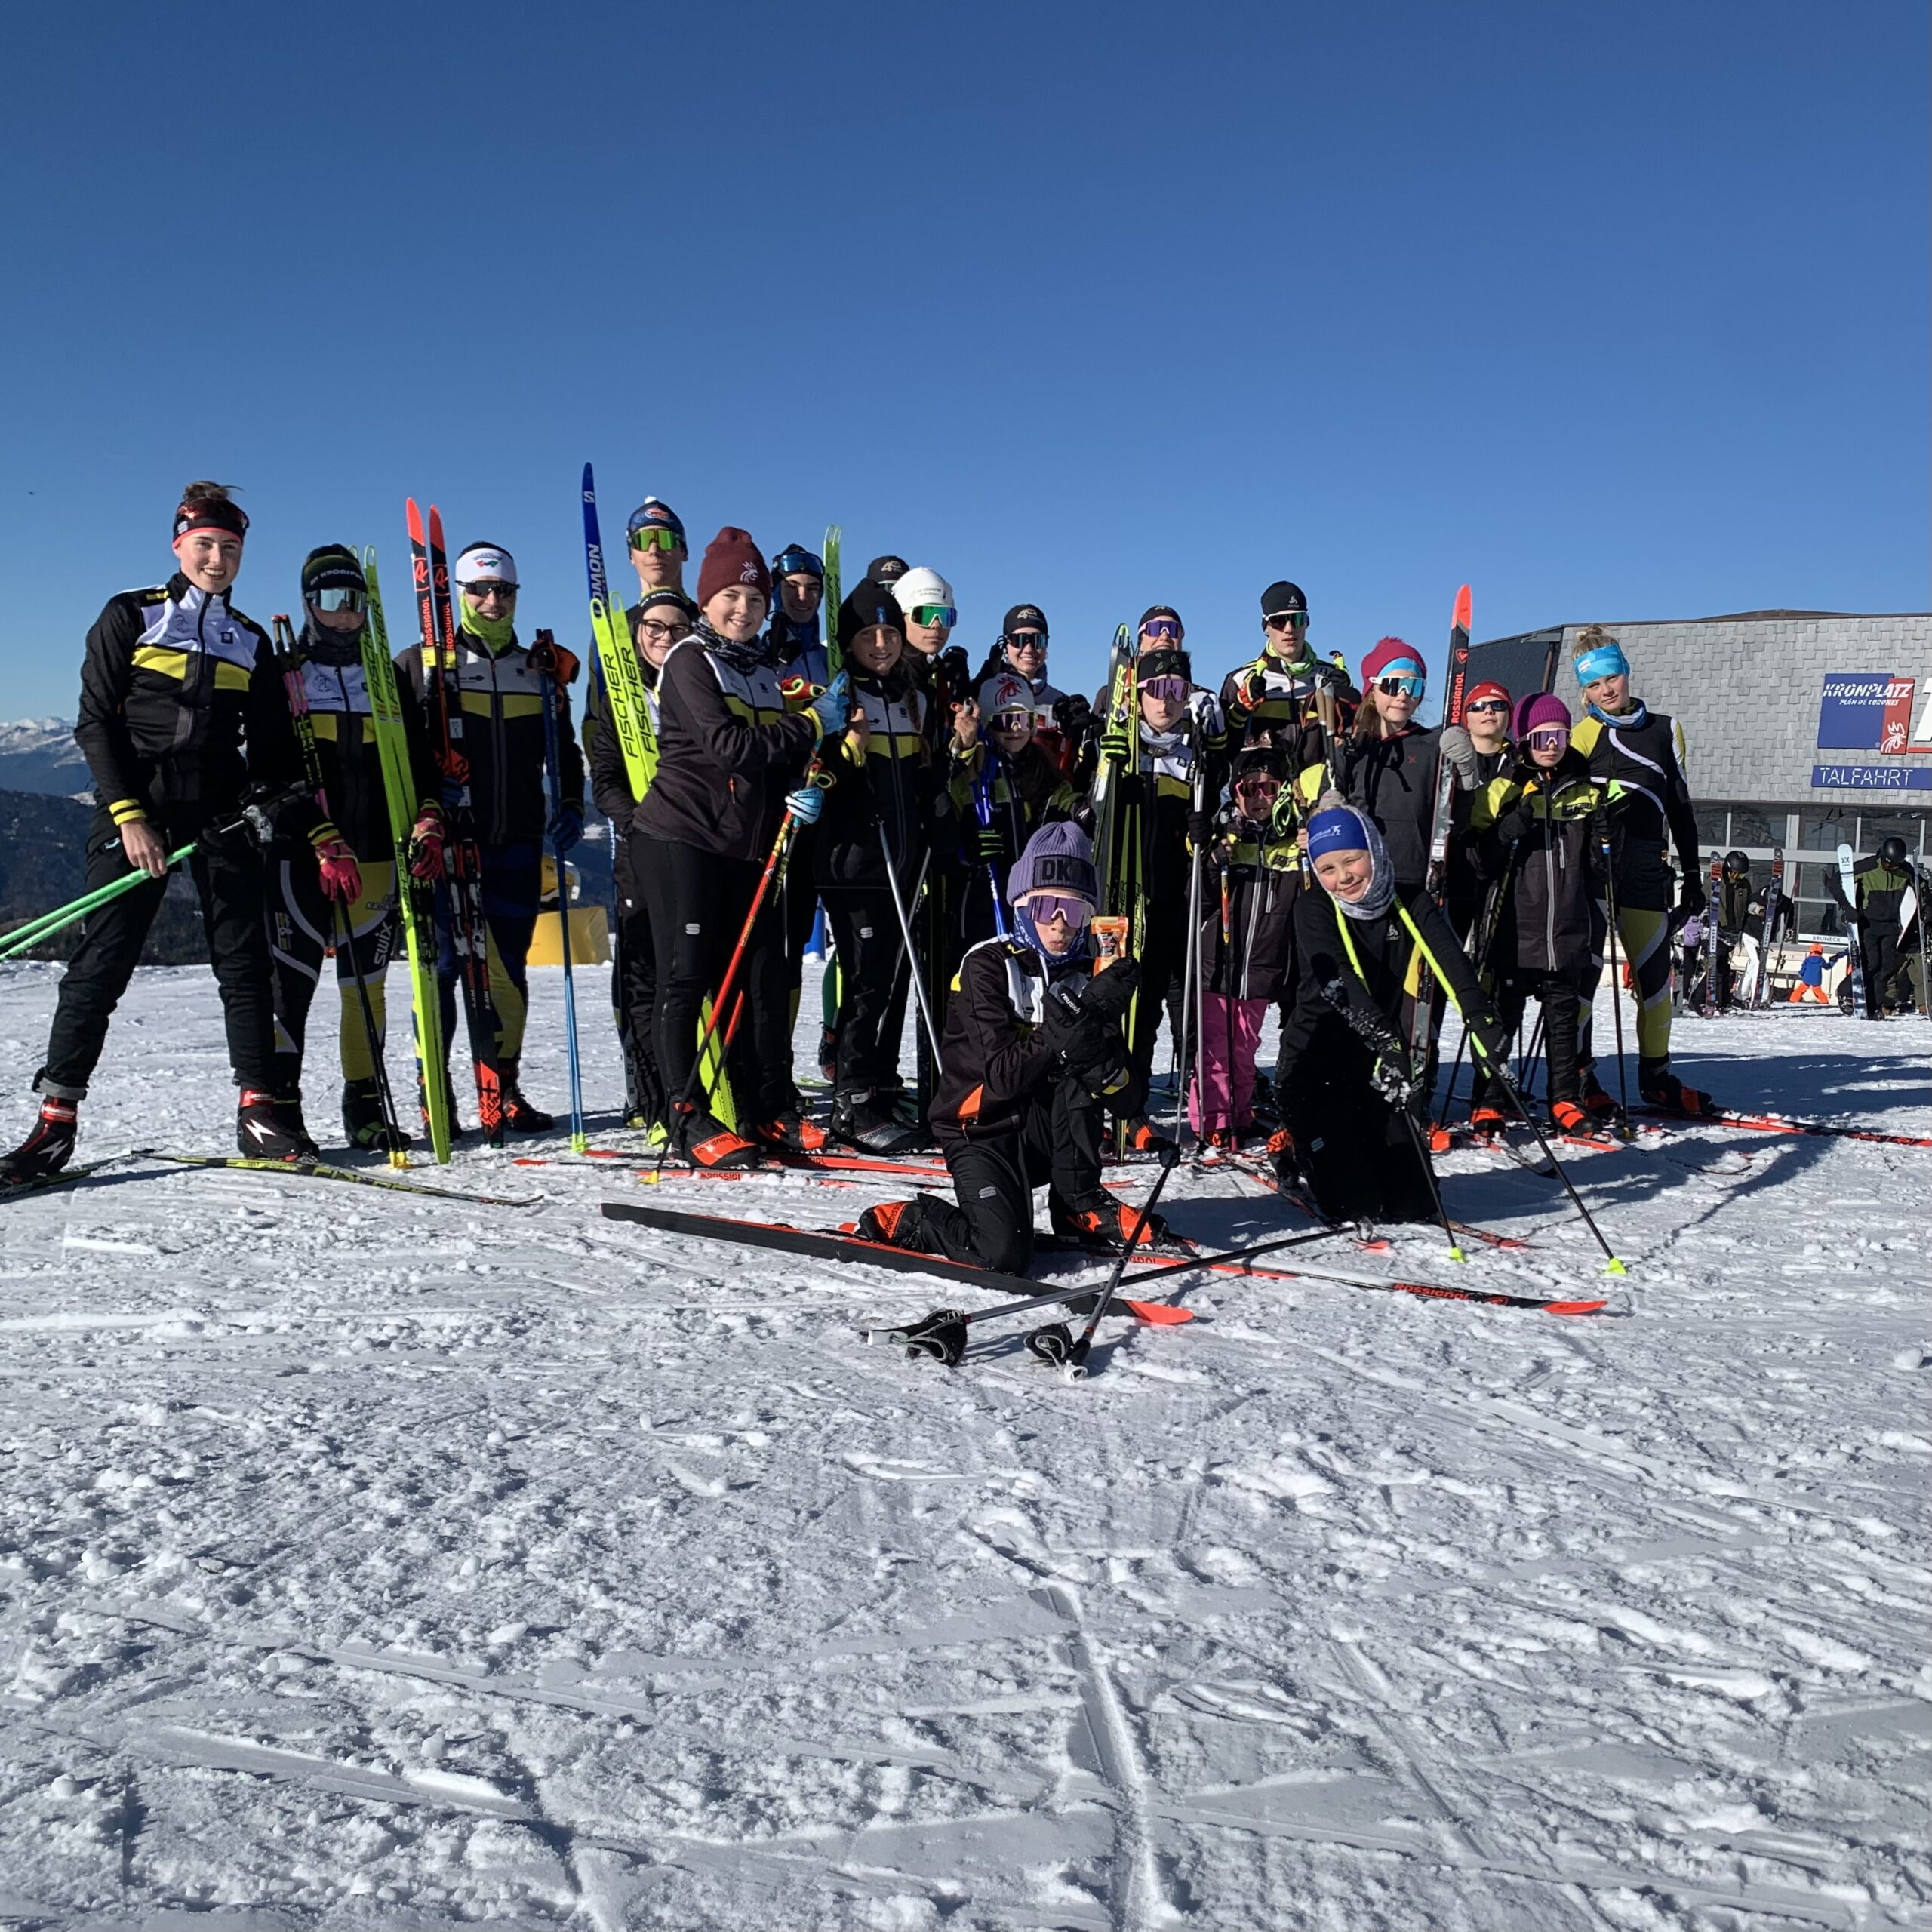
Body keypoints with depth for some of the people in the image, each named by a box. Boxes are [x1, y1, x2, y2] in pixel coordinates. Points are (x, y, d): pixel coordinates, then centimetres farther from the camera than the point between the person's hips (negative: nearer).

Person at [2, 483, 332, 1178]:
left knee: (244, 959, -2)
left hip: (223, 814, 3)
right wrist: (129, 815, -12)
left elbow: (275, 752, 15)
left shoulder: (251, 641, 14)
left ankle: (258, 1109, 1)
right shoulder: (131, 616, 5)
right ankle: (57, 1117, 1)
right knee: (101, 962, -4)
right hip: (137, 808, -3)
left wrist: (319, 832, 6)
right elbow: (96, 722, -1)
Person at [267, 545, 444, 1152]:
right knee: (292, 981, -9)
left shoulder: (388, 679, 17)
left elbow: (418, 760, 16)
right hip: (302, 853, -3)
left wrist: (427, 823, -1)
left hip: (376, 852, 3)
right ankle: (279, 1105, -3)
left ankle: (364, 1108, 13)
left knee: (366, 982, 6)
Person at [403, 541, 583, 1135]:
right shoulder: (425, 663, 4)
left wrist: (571, 805, 7)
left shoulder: (539, 670, 16)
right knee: (443, 965, -4)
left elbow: (565, 751, 22)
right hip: (447, 840, -3)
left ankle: (505, 1090, 16)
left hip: (517, 843, 4)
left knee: (509, 970, 7)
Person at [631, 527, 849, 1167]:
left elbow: (775, 760, 21)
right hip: (681, 837, -7)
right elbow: (725, 744, -17)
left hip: (746, 846, 7)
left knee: (764, 975, 4)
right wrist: (812, 725, -12)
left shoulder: (764, 672, 19)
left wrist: (797, 791, -1)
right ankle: (688, 1116, 0)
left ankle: (772, 1110, 13)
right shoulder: (689, 660, -3)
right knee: (687, 974, -4)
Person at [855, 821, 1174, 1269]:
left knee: (1083, 1074, -23)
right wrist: (1073, 1018, -34)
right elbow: (1003, 1076, -24)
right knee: (1003, 1253, -27)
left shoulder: (1087, 976, 1)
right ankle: (905, 1220, 1)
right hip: (981, 1130, -5)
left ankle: (1079, 1204, -9)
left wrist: (1100, 1048, -29)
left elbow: (1122, 1096, -6)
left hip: (1042, 1133, 5)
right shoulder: (988, 966, -13)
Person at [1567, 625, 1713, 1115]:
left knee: (1655, 975, 7)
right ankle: (1578, 1075, 6)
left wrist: (1692, 875, 16)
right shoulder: (1581, 735, 3)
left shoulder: (1665, 730, 14)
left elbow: (1680, 808, 17)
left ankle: (1656, 1075, 20)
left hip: (1646, 873, 4)